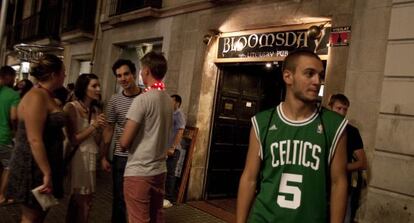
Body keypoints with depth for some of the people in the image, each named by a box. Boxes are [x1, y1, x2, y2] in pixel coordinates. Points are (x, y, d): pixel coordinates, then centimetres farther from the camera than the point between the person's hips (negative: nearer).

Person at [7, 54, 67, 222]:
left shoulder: (46, 96, 9)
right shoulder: (36, 96, -20)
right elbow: (34, 140, -25)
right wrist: (47, 173, -24)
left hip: (42, 165, 9)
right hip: (34, 167, -9)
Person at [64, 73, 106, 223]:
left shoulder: (96, 110, 6)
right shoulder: (71, 108, -13)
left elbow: (95, 139, 10)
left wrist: (100, 128, -8)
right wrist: (93, 126, -16)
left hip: (91, 157, 7)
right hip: (77, 157, -6)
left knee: (86, 199, 16)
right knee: (80, 200, 6)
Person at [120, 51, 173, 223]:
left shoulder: (142, 100, -15)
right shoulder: (168, 101, 7)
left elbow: (124, 142, -14)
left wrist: (121, 143, 7)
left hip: (139, 172, -7)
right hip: (160, 170, 7)